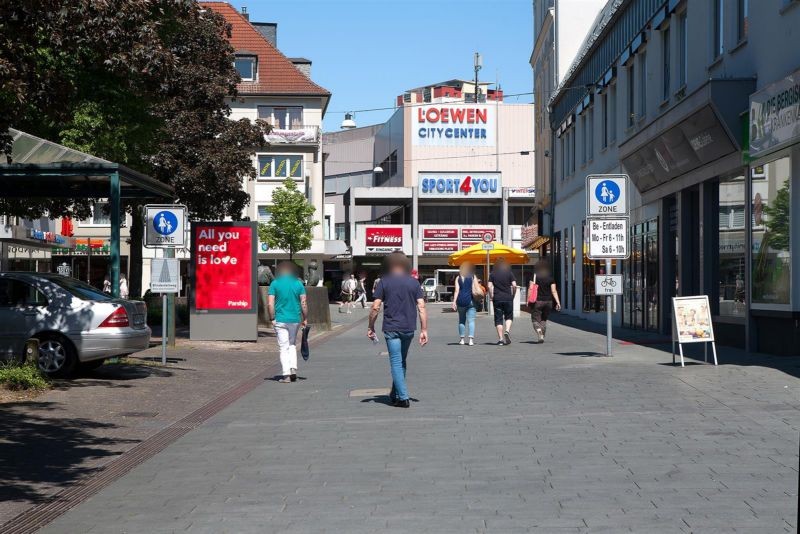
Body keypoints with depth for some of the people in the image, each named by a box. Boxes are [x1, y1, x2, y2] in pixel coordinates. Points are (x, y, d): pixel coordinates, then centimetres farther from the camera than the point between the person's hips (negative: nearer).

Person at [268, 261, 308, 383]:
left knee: (284, 347, 1)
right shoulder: (298, 284, 2)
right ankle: (293, 369, 5)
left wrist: (272, 318, -1)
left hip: (280, 320, -2)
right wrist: (305, 318, 7)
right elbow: (303, 303, -1)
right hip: (295, 319, 2)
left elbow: (271, 304, -7)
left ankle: (286, 374, -5)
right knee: (292, 345, 18)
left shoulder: (275, 284, -2)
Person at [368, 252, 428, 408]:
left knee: (396, 362, 0)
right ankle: (395, 394, 28)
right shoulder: (414, 282, 4)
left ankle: (403, 398, -6)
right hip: (409, 328, 3)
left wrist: (370, 327, 3)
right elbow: (421, 307, -3)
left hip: (391, 328, -3)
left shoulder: (384, 282, -2)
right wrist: (424, 330, -1)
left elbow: (375, 307, -7)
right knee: (401, 361, 18)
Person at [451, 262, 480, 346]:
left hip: (461, 301, 2)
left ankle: (462, 339, 13)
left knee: (461, 320, 13)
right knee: (471, 320, -1)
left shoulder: (458, 278, 6)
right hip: (470, 301, -1)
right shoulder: (473, 277, 2)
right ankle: (471, 339, -11)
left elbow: (456, 290, -2)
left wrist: (454, 301, -3)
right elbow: (476, 291, -3)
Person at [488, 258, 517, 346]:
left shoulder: (492, 274, 4)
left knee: (498, 319, 4)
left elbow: (490, 286, -4)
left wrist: (491, 297, 4)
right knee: (509, 316, 14)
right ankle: (507, 331, -12)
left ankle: (500, 339, 1)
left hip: (497, 298, 1)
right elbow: (514, 285, -6)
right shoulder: (509, 273, 2)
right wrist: (513, 295, 6)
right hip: (508, 298, 0)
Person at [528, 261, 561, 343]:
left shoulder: (534, 277, -4)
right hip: (548, 301, 3)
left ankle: (539, 334, -23)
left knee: (536, 320, 1)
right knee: (543, 320, 19)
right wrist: (558, 302, -3)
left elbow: (530, 289, -7)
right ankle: (542, 336, 17)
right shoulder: (550, 278, 1)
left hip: (537, 301, -3)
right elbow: (554, 291, -3)